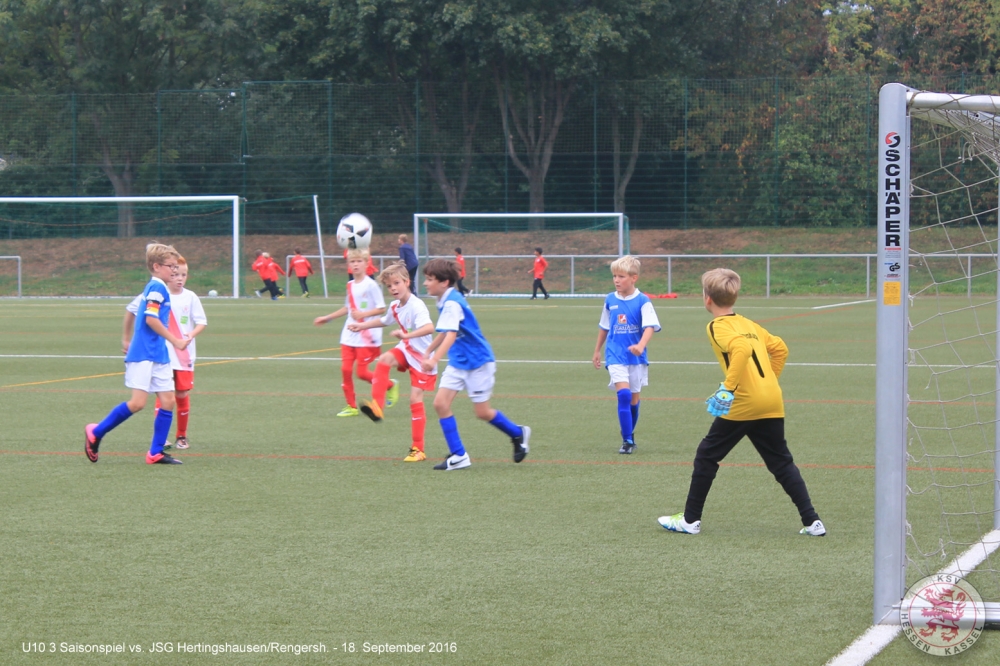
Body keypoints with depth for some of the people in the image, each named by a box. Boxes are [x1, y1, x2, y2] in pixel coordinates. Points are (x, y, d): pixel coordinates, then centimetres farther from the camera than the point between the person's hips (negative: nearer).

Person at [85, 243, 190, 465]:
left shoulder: (155, 287, 17)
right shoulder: (157, 287, -12)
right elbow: (151, 318, -21)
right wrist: (175, 341, -17)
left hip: (159, 355, 10)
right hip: (143, 355, -10)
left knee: (168, 401, 2)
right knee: (137, 403, -12)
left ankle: (155, 453, 6)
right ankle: (95, 433, 4)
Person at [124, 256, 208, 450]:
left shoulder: (190, 297, 0)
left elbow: (202, 322, -3)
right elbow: (131, 310, 8)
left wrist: (192, 334, -25)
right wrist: (126, 338, 11)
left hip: (184, 356, 2)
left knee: (183, 395, 4)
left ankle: (181, 436, 20)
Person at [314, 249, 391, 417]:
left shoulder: (371, 285, -11)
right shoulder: (350, 285, 10)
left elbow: (381, 309, -12)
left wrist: (362, 314, -23)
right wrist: (327, 318, 26)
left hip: (367, 336, -6)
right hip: (350, 335, 6)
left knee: (362, 372, -6)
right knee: (346, 369, -1)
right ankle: (351, 406, 10)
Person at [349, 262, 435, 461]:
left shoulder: (416, 306, -24)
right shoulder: (395, 307, 3)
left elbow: (429, 327, -43)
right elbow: (384, 320, 28)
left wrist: (406, 335, -55)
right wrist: (362, 326, 25)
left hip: (422, 356, -7)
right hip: (406, 350, 7)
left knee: (415, 399, -7)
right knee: (384, 359, -25)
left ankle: (418, 449, 2)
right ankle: (377, 406, -24)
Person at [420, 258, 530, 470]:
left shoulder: (452, 303, -24)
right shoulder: (444, 301, 5)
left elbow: (451, 335, -36)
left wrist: (434, 360, -48)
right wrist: (427, 352, 26)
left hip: (478, 362, -9)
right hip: (458, 363, 9)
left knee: (482, 412, 2)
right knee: (440, 403, -6)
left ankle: (518, 433, 28)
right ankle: (458, 456, -2)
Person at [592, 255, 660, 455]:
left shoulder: (642, 301, -9)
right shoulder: (610, 300, 2)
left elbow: (649, 326, -19)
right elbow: (604, 327, 16)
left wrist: (641, 345, -37)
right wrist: (597, 351, 22)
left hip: (636, 356, 0)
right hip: (615, 356, 0)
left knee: (633, 399, 11)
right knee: (623, 394, -16)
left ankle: (630, 436, 30)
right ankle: (627, 440, -13)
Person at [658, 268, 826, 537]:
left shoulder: (718, 327, -5)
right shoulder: (748, 324, 18)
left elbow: (742, 349, -24)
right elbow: (780, 348, 21)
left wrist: (728, 387, -26)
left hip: (743, 404, -7)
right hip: (772, 402, 7)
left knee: (706, 456, 8)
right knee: (781, 463, 13)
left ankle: (690, 519, 13)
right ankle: (812, 522, 5)